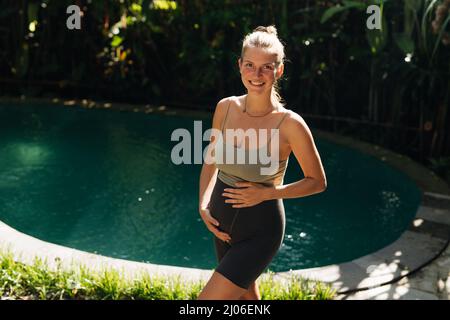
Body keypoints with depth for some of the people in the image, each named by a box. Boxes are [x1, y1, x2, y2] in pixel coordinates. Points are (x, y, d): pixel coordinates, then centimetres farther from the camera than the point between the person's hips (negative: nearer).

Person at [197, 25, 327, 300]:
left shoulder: (290, 124, -20)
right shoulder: (225, 108, -7)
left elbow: (318, 182, -8)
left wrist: (267, 193, -19)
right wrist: (203, 205, -5)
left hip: (261, 230, -5)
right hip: (222, 225, 5)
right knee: (246, 295, 25)